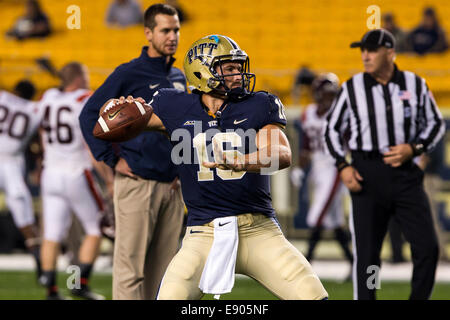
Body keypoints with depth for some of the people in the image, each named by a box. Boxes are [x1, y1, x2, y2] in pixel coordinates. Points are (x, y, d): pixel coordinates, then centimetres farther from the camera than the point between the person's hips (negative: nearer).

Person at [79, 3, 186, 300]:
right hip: (137, 184, -7)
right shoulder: (129, 74, -6)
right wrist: (113, 160, -9)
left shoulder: (179, 78, 14)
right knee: (130, 265, -7)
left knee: (162, 267, 8)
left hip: (170, 186, 7)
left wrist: (181, 167, 14)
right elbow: (90, 115, -6)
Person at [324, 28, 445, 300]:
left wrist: (414, 148, -5)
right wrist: (343, 166, -3)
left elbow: (436, 123, 13)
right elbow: (333, 129, 11)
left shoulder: (415, 85, 3)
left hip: (405, 172, 1)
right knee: (366, 252, 0)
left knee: (427, 246, -7)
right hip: (366, 174, -1)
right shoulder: (352, 88, 2)